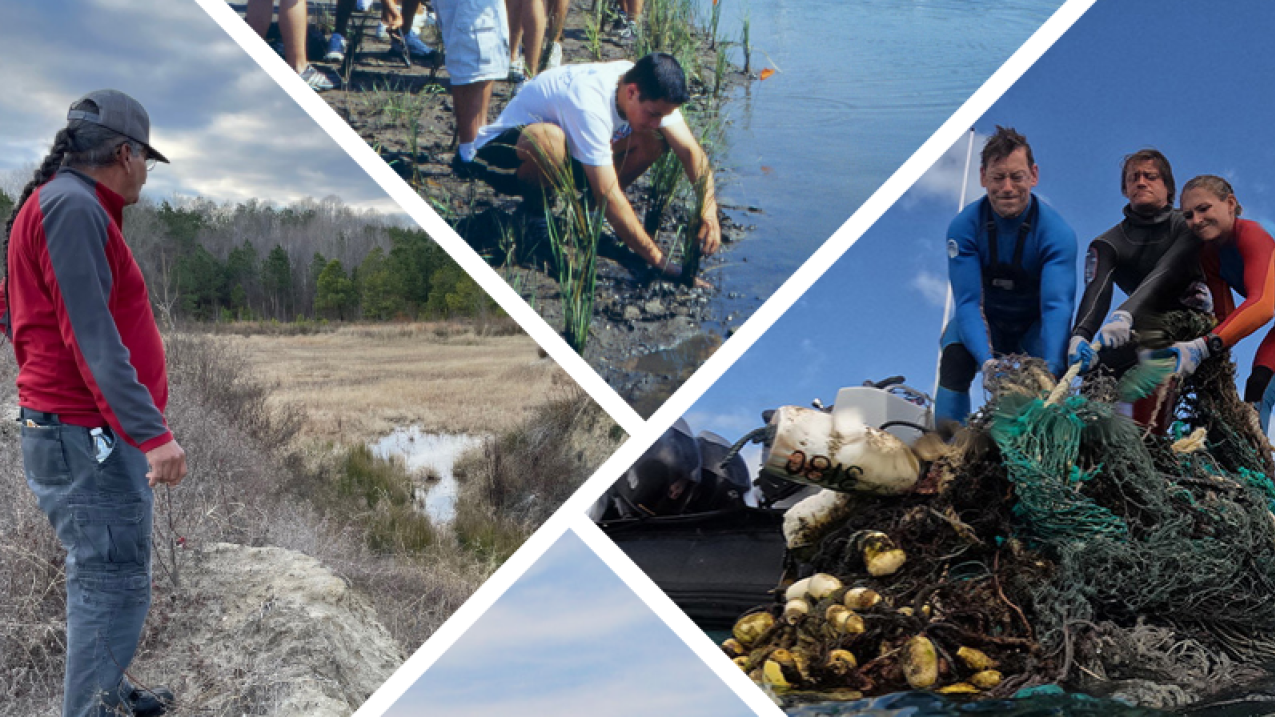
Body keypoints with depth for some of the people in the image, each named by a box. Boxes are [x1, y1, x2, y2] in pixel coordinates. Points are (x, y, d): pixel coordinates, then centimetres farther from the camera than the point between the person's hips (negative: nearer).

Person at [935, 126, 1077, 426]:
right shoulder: (964, 226, -20)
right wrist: (986, 359, -45)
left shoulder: (1056, 232, -24)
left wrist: (1051, 368, -51)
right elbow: (967, 300, -27)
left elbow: (1057, 304, -34)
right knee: (954, 357, -29)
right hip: (984, 322, 0)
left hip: (1034, 326, 0)